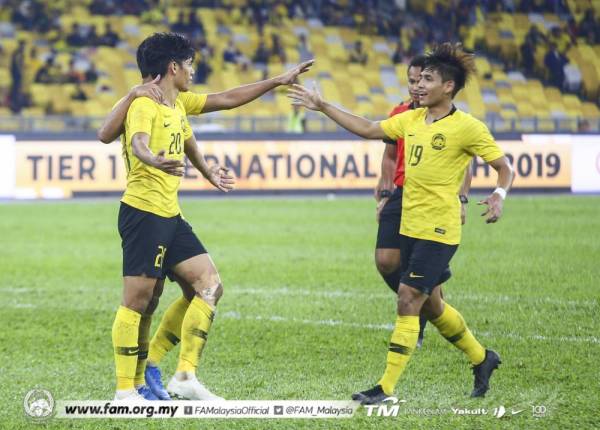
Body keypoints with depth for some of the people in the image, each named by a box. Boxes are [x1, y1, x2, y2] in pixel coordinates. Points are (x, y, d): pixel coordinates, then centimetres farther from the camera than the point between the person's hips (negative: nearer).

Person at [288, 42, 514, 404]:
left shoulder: (467, 127, -11)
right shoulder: (411, 119, 9)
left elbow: (505, 167, -5)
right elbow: (368, 130, 16)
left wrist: (499, 195, -24)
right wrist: (322, 107, 13)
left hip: (438, 231, -8)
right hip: (410, 226, 8)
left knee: (408, 301, -11)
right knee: (430, 305, 17)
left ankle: (387, 387, -7)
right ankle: (481, 358, 38)